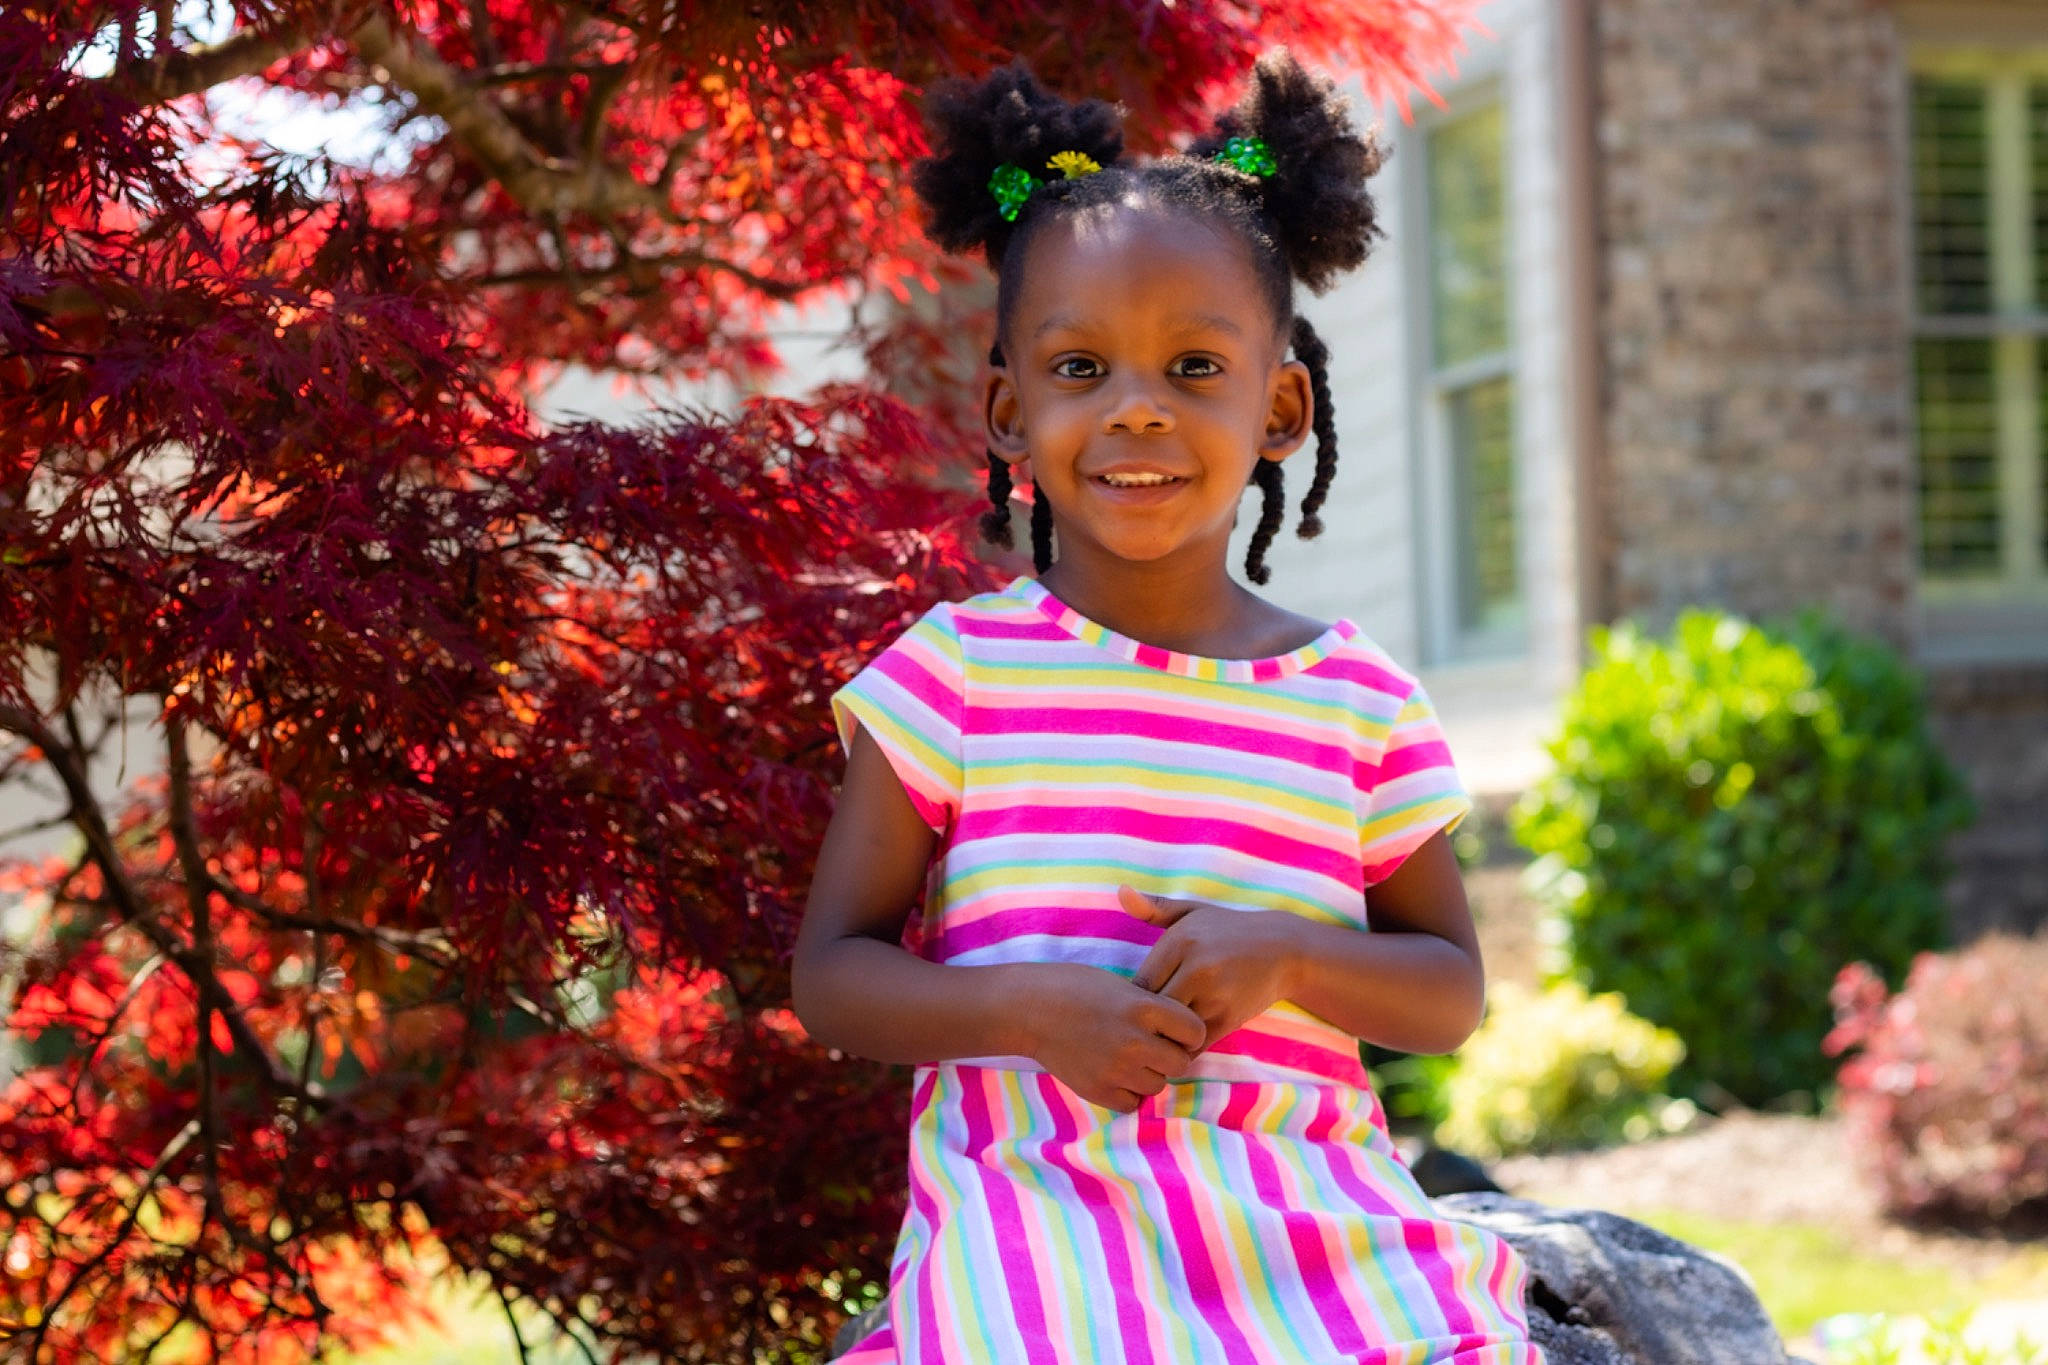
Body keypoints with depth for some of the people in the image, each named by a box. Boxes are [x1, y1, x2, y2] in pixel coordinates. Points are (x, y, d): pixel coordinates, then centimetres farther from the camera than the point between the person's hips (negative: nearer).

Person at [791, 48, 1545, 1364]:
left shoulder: (1358, 698, 9)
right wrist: (1030, 1009, -14)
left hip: (1303, 1232, 2)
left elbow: (1452, 993, 13)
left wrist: (1284, 957, -7)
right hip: (1034, 1218, -2)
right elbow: (831, 973, 4)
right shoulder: (957, 670, 4)